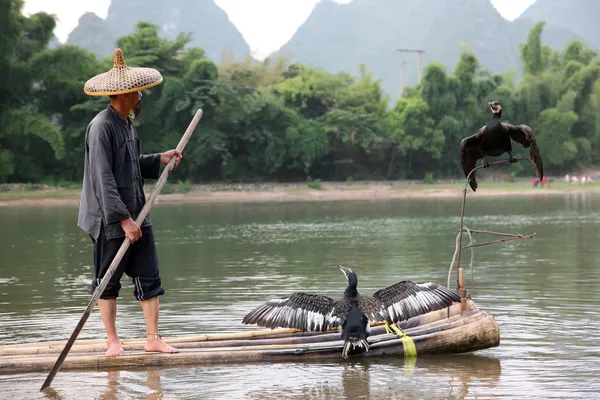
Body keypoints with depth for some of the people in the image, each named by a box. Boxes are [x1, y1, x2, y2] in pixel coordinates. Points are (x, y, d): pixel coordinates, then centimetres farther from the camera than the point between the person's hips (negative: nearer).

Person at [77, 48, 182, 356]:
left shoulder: (127, 123, 13)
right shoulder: (101, 127, -16)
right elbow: (103, 179, -21)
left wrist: (160, 159, 11)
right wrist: (124, 219, -23)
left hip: (136, 215, 8)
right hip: (110, 220, -8)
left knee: (149, 278, 5)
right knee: (107, 282, 5)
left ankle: (152, 338, 10)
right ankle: (112, 340, 14)